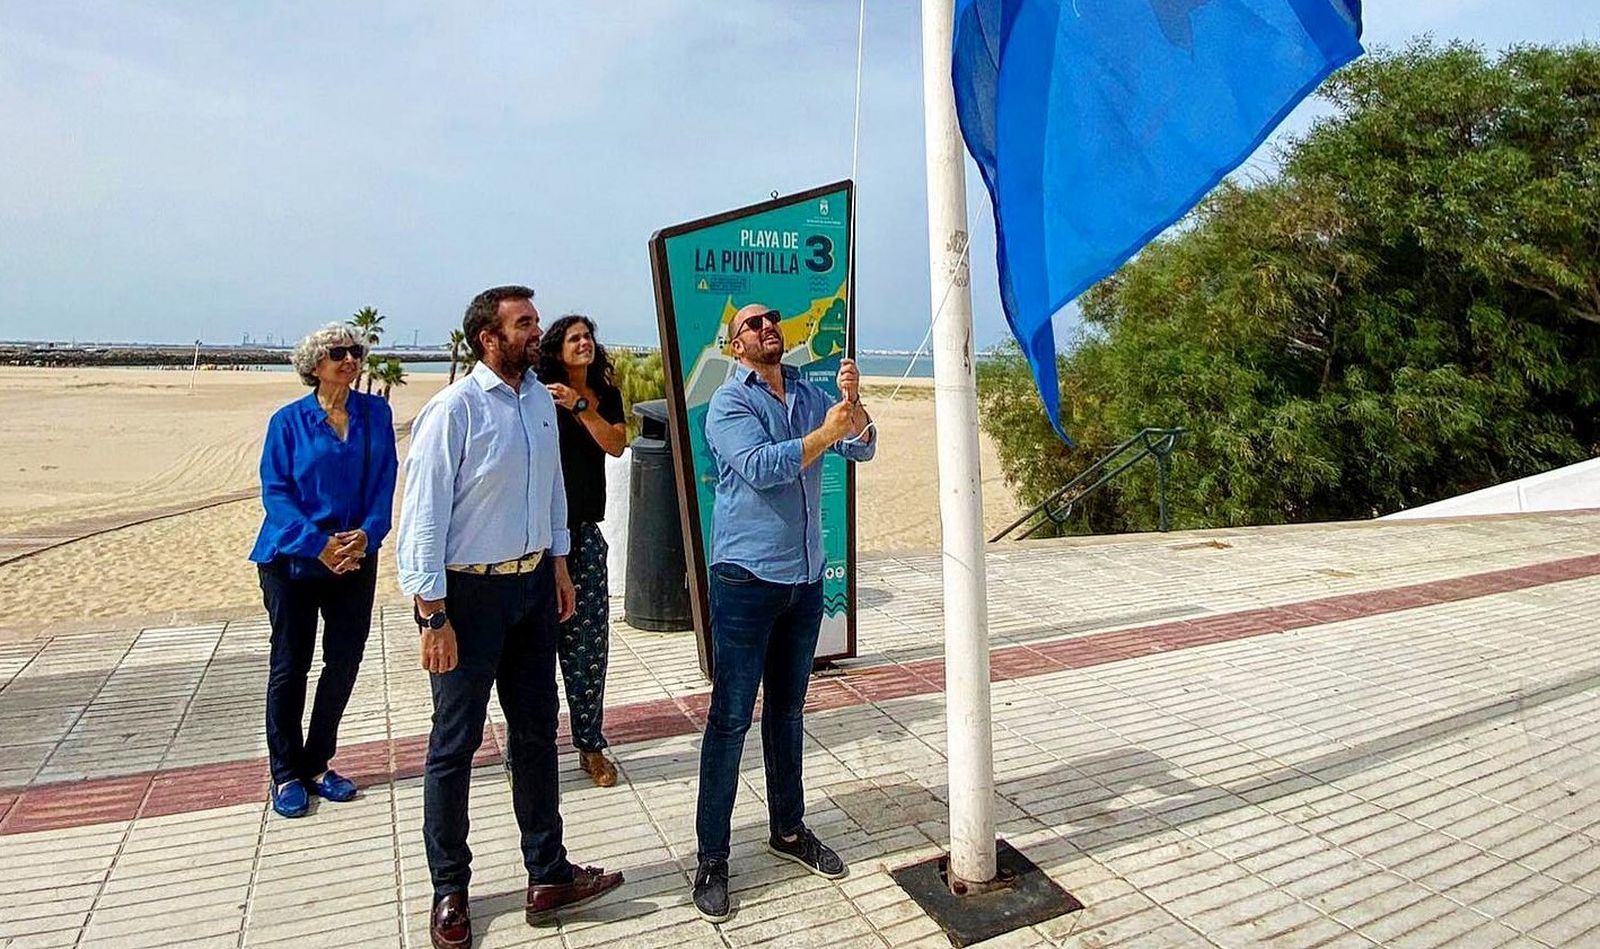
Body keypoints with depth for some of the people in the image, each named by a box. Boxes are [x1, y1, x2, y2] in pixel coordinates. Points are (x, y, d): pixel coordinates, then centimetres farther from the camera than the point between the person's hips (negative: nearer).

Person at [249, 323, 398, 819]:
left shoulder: (376, 414, 3)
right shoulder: (288, 421, -4)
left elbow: (385, 482, 1)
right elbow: (275, 492, -8)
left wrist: (367, 535, -15)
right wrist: (319, 544, -19)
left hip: (357, 557, 3)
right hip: (293, 559, -3)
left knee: (345, 662, 7)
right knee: (290, 666, 6)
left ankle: (317, 764, 25)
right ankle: (286, 774, 20)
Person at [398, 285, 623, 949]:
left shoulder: (542, 400, 5)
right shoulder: (455, 409, -16)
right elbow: (423, 515, -17)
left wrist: (559, 564, 16)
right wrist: (434, 616, -17)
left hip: (533, 583, 7)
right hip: (469, 593, -7)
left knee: (537, 731, 14)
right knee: (456, 743, 8)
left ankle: (549, 875, 28)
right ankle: (449, 892, 27)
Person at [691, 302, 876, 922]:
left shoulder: (810, 396, 10)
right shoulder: (728, 403, -6)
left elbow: (861, 448, -1)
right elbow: (759, 466, -22)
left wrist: (852, 401, -18)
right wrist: (823, 435, -19)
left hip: (805, 578, 6)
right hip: (746, 578, -5)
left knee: (788, 710, 17)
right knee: (730, 719, 0)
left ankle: (788, 829, 33)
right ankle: (711, 858, 11)